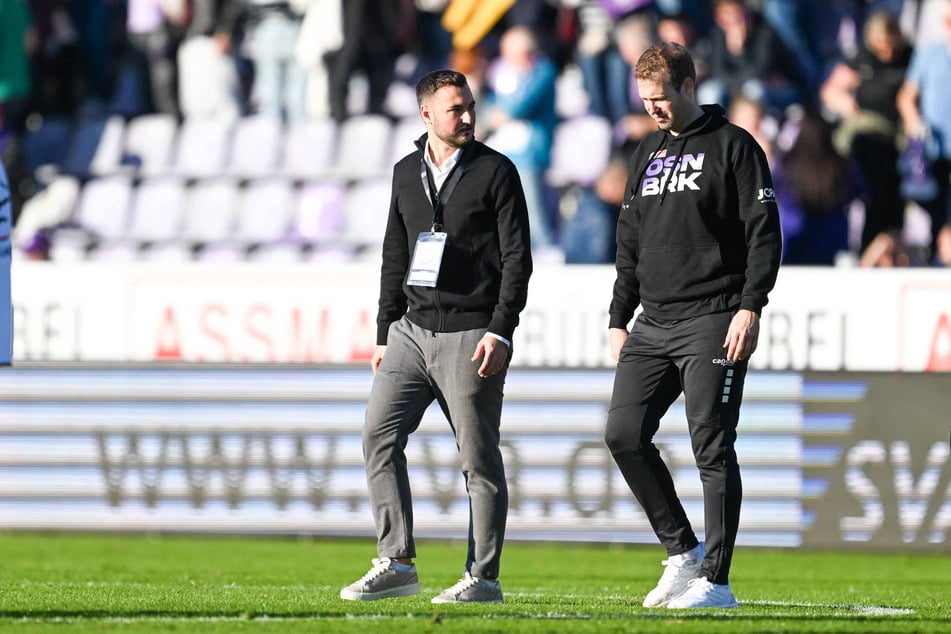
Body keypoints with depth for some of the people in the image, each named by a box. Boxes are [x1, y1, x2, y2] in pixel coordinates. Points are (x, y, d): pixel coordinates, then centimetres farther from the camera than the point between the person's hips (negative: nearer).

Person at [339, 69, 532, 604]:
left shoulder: (495, 171, -2)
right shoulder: (407, 173, 14)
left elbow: (518, 257, -6)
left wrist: (499, 333, -14)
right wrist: (385, 334, 16)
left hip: (470, 334, -5)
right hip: (413, 331, 5)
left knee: (479, 456, -3)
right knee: (380, 435, -6)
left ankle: (484, 577, 2)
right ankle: (397, 564, -4)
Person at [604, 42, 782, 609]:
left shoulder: (733, 146, -2)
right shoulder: (648, 153, 18)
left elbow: (764, 232, -7)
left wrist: (750, 308, -17)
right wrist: (620, 320, 16)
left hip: (714, 325, -7)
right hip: (653, 325, 7)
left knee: (713, 449, -7)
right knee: (624, 434, -4)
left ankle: (717, 580, -3)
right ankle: (683, 551, 9)